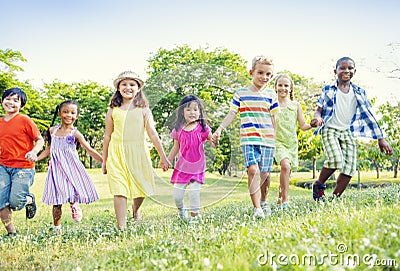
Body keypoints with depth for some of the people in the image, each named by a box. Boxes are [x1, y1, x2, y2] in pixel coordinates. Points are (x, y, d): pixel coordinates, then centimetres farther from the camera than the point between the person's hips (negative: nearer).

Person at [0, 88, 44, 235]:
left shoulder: (25, 120, -7)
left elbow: (40, 140, -5)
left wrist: (34, 151, -23)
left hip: (23, 168, -5)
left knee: (15, 203, -9)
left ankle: (29, 200, 27)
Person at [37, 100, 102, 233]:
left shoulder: (75, 133, -3)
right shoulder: (52, 130, 7)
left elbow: (90, 150, -3)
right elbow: (48, 149, 18)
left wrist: (104, 161, -10)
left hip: (71, 168, -2)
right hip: (56, 169, 2)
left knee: (73, 196, -15)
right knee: (56, 201, 3)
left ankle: (75, 207, 14)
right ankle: (57, 227, 13)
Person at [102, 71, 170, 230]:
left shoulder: (143, 110, 4)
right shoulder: (113, 110, 6)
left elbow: (152, 133, 2)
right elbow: (107, 136, 12)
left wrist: (163, 157, -1)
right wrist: (104, 161, 15)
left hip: (138, 153, 1)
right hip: (117, 154, 0)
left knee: (141, 187, 7)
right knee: (119, 190, -7)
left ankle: (136, 209, 41)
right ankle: (121, 227, 0)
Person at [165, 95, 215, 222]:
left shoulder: (203, 128, -4)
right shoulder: (178, 130, 1)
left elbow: (213, 143, -3)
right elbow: (176, 148, 12)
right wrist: (167, 161, 14)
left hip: (197, 168, -2)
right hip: (182, 167, 2)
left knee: (194, 193, -7)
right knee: (177, 196, 4)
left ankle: (194, 216, 15)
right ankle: (181, 210, 36)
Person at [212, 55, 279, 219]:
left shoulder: (271, 95, 10)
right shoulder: (241, 94, 5)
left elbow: (274, 119, 12)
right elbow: (231, 114, 4)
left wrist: (275, 138, 7)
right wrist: (219, 130, -7)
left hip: (268, 140, 2)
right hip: (249, 139, -2)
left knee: (265, 173, 5)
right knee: (253, 170, -17)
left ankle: (263, 202, 30)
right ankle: (256, 208, -12)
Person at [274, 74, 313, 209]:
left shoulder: (296, 105, 8)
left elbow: (302, 125, 9)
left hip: (292, 143, 4)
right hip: (278, 142, -4)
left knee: (287, 173, 6)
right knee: (285, 165, -26)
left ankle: (280, 200, 24)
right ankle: (285, 200, -22)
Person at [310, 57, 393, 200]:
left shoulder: (359, 93, 7)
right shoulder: (328, 90, 2)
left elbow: (369, 115, 6)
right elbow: (319, 109, 4)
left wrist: (381, 138, 2)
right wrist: (317, 118, -23)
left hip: (347, 132, 4)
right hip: (329, 129, -3)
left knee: (349, 168, -8)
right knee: (335, 159, -26)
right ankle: (318, 185, -1)